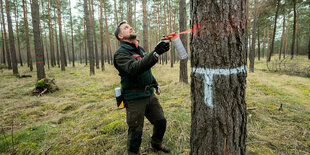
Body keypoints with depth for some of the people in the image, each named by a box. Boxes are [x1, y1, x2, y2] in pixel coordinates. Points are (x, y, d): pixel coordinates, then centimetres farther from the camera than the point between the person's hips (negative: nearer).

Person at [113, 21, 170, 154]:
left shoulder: (140, 49, 14)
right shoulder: (120, 53, -12)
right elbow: (134, 68, -31)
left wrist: (155, 84, 27)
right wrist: (155, 53, -39)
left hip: (149, 94, 8)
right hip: (134, 98, -7)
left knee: (161, 122, 15)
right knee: (136, 132, 2)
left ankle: (156, 144, 42)